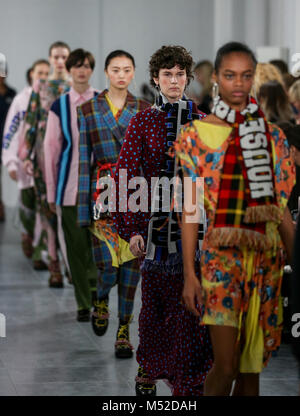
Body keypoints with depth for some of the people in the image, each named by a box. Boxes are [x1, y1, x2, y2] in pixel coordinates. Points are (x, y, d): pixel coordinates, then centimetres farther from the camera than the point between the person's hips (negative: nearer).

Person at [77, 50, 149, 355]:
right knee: (107, 261, -11)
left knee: (132, 262, 0)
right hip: (104, 190, -1)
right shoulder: (88, 110, 4)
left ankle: (124, 330, 13)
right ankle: (101, 301, 23)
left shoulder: (144, 110, 8)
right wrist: (82, 208, -4)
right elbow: (83, 159, 1)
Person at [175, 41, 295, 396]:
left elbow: (281, 208, 11)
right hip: (223, 255, -3)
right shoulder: (198, 134, 0)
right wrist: (189, 274, -6)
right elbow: (190, 209, -1)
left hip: (267, 257, 3)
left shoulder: (272, 136, 9)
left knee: (252, 366, 7)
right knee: (226, 366, -11)